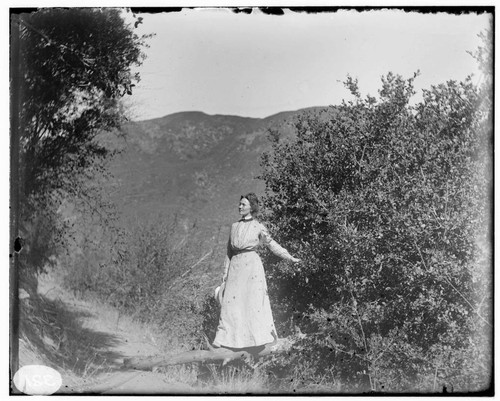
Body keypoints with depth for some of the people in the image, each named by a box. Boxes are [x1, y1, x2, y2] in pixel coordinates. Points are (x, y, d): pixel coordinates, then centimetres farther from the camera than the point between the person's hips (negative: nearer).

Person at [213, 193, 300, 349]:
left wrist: (290, 258, 4)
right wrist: (225, 274, 14)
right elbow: (229, 251, 15)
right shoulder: (234, 226, 11)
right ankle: (224, 339, 4)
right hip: (235, 266, 4)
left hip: (252, 265, -4)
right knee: (231, 302, 1)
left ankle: (259, 338, 6)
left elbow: (271, 244, 8)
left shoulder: (258, 227, 0)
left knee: (254, 302, -4)